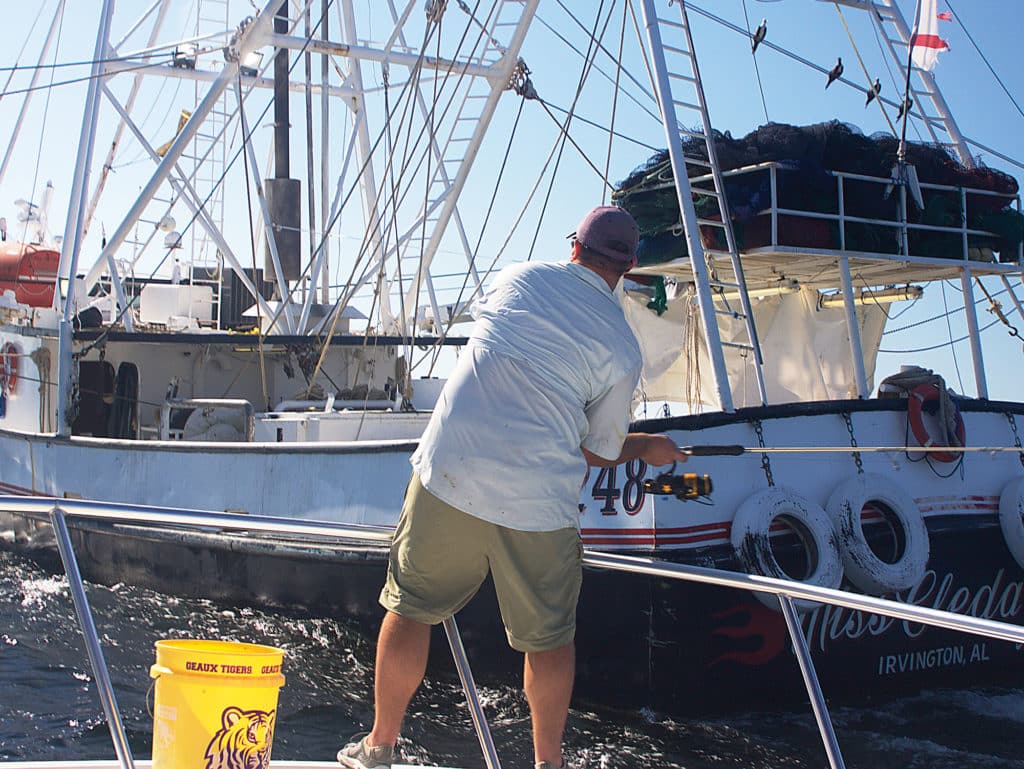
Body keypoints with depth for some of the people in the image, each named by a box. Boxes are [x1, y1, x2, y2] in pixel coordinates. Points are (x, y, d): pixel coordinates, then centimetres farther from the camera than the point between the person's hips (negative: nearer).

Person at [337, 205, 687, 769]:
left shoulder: (518, 278, 9)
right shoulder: (621, 347, 3)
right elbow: (601, 453, 8)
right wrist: (647, 448, 31)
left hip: (448, 470, 2)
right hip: (540, 502, -1)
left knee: (411, 607, 15)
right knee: (549, 637, 16)